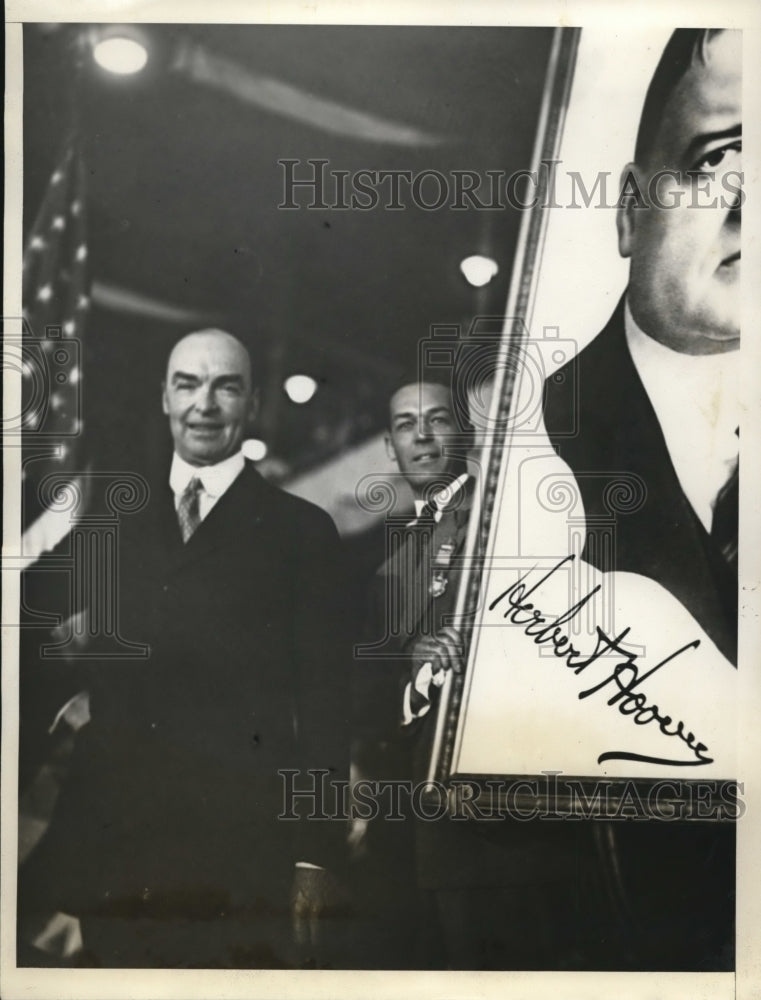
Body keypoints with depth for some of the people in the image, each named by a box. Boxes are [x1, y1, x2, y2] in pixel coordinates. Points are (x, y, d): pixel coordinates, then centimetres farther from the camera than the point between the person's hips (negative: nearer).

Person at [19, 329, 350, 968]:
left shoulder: (301, 530, 2)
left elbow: (323, 697, -2)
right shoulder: (116, 529, 13)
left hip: (243, 850, -3)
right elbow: (93, 680, 13)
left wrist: (316, 855, -7)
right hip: (107, 849, 4)